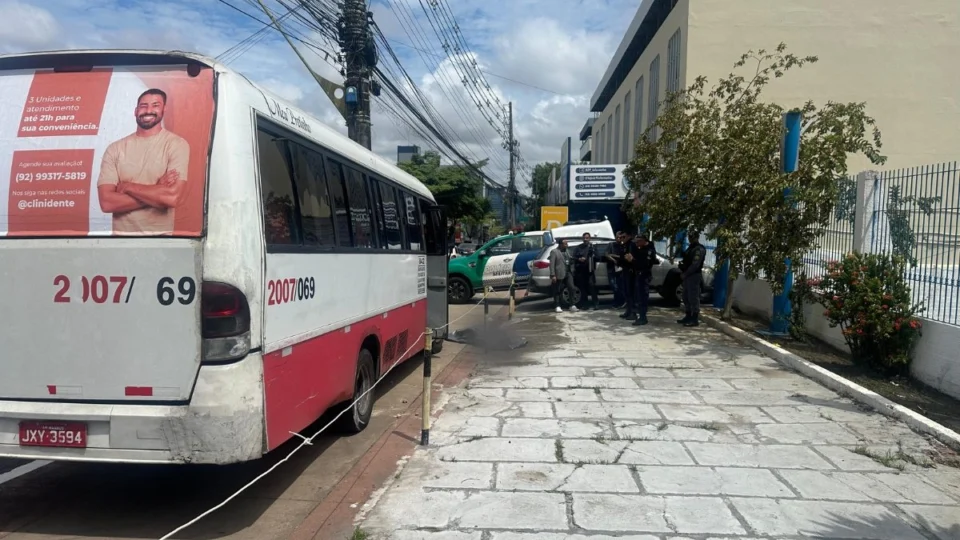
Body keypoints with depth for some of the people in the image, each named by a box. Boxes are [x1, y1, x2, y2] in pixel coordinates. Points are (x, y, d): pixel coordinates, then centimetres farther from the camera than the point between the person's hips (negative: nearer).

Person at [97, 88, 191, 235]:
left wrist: (127, 187, -10)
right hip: (121, 232, 2)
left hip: (160, 234, -2)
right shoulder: (115, 149, 0)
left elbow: (173, 197, -20)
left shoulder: (177, 144, -8)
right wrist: (157, 191, -17)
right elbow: (106, 202, -10)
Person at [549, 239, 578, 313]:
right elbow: (552, 264, -10)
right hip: (559, 274, -6)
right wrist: (553, 275, -16)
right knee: (557, 291, 2)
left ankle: (572, 306, 7)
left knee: (572, 288, 0)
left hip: (568, 273, 6)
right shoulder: (554, 252, -5)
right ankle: (557, 306, 12)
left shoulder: (567, 251, 18)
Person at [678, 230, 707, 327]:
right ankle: (688, 317, 20)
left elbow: (695, 264, -19)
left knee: (693, 297, -9)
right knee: (686, 297, 13)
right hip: (687, 275, 10)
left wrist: (685, 274, -16)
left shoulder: (699, 249, -12)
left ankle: (695, 319, -7)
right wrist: (682, 271, 4)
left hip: (694, 276, -10)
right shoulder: (690, 247, 19)